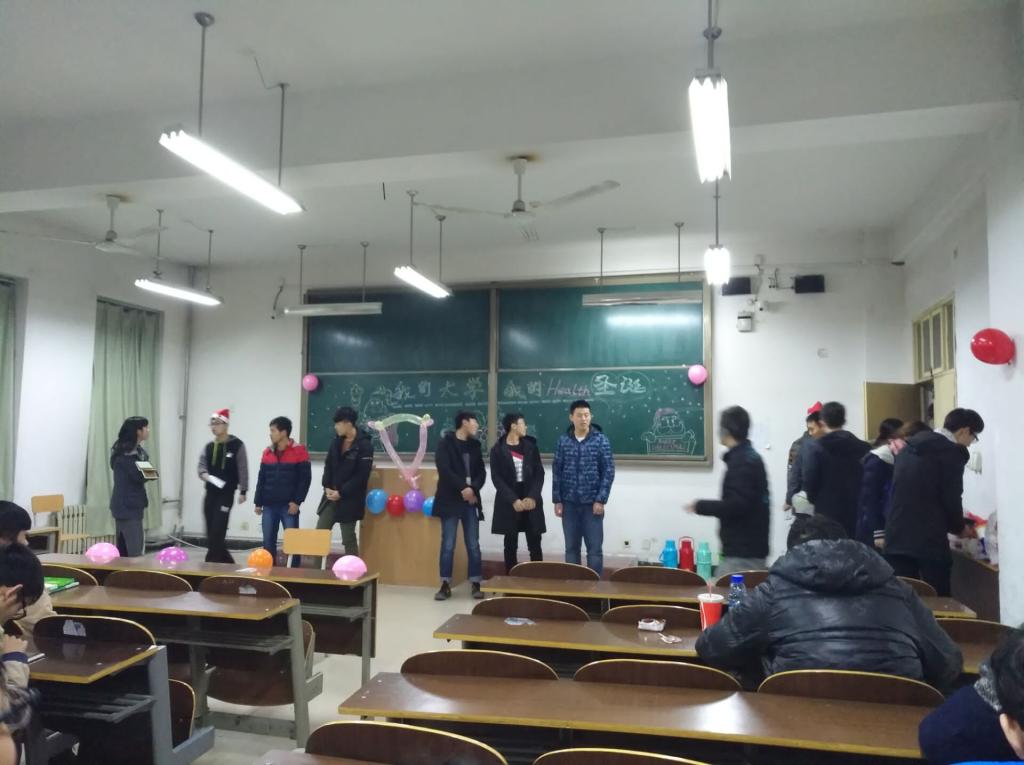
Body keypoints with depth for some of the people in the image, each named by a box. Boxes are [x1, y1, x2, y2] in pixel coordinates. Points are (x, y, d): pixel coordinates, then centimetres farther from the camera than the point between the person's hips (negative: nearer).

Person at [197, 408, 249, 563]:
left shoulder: (237, 445, -5)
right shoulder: (208, 447, 11)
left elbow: (243, 470, -6)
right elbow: (202, 466, 5)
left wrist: (243, 491, -11)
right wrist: (205, 475, -18)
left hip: (226, 493, -6)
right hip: (210, 493, 6)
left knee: (217, 532, -10)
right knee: (211, 533, 8)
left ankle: (210, 563, -5)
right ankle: (227, 562, 22)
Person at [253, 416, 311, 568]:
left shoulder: (299, 451, -5)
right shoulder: (267, 452, 11)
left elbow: (305, 478, -7)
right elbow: (261, 479, 14)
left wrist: (297, 501, -12)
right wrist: (258, 503, 9)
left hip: (289, 506, -5)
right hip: (269, 506, 5)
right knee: (268, 542, 7)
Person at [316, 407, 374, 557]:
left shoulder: (364, 445, -14)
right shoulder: (337, 441, 7)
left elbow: (362, 475, -17)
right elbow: (328, 465, 11)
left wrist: (341, 492, -16)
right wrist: (327, 487, -3)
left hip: (350, 499, -6)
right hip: (331, 495, 7)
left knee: (348, 539, 2)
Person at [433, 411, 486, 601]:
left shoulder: (475, 445, 13)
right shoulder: (446, 443, -3)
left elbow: (482, 472, 7)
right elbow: (444, 470, -14)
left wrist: (473, 488, -10)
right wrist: (462, 488, -18)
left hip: (471, 501, 4)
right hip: (450, 500, -4)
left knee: (473, 545, 4)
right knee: (448, 545, 0)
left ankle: (476, 584, 10)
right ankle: (445, 585, 8)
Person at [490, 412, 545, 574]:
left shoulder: (531, 446, 8)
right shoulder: (498, 449, -1)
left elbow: (539, 473, 3)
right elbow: (496, 478, -6)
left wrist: (532, 497, -11)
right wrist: (513, 500, -14)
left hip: (531, 501, 2)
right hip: (509, 503, -2)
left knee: (534, 544, 1)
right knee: (511, 545, 4)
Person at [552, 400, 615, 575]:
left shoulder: (601, 440, -3)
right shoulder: (563, 441, 2)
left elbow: (609, 471, -5)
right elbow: (556, 471, 5)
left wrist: (601, 500, -10)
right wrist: (557, 500, 1)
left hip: (592, 503, -2)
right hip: (569, 503, 2)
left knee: (594, 548, 2)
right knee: (571, 547, 10)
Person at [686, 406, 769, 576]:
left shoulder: (742, 461, -16)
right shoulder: (749, 457, 14)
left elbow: (736, 505, -24)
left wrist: (700, 506, -12)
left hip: (743, 551, -10)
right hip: (746, 547, 10)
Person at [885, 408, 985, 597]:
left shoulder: (908, 448, 16)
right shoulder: (952, 452, -6)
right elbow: (951, 498, -9)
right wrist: (960, 527, 11)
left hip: (897, 539, 7)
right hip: (930, 541, -6)